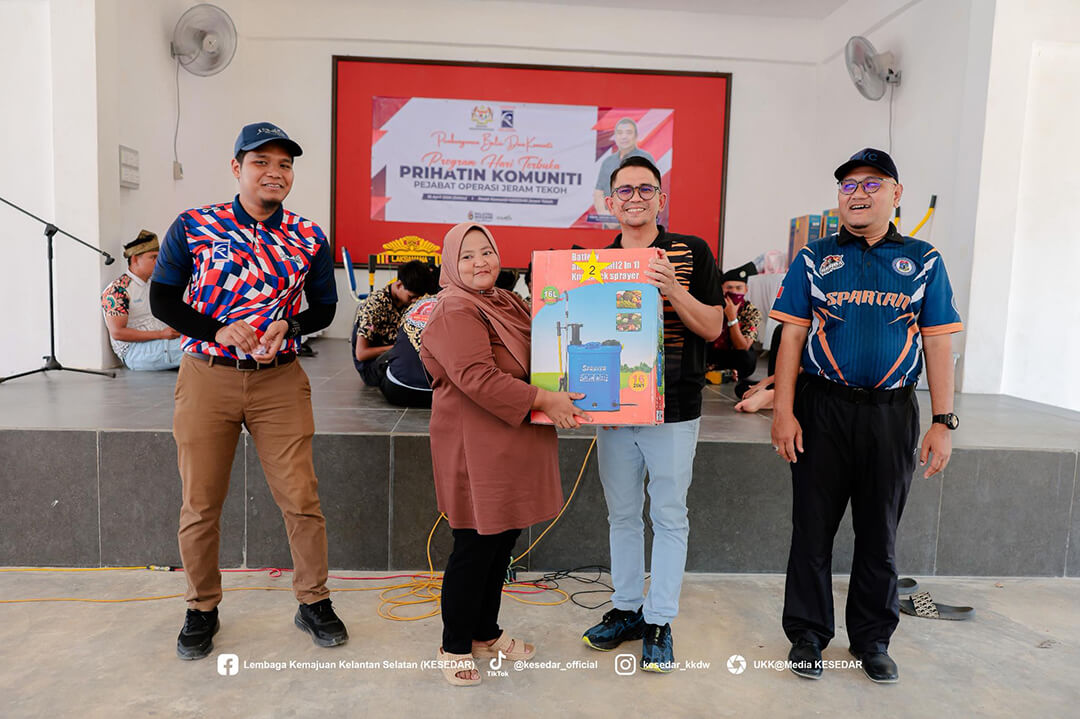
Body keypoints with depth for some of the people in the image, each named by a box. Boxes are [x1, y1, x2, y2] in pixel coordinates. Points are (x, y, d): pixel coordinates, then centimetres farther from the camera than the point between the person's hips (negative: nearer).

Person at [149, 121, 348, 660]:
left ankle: (313, 602, 21)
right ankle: (201, 609, 30)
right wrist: (221, 332, -14)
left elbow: (323, 307, 10)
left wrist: (288, 326, -11)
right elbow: (162, 299, 1)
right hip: (206, 377, 0)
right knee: (200, 502, 9)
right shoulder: (193, 227, -1)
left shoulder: (309, 238, 3)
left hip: (280, 380, 1)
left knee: (301, 497, 1)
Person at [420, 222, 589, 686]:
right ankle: (455, 647, 21)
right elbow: (478, 378, -24)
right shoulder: (455, 312, -13)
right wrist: (543, 400, -23)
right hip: (475, 447, -9)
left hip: (513, 446, 9)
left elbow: (536, 359, 27)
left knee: (503, 542, 17)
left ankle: (486, 634, 34)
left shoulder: (508, 303, 16)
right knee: (475, 547, 1)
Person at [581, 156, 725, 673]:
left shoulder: (692, 252, -1)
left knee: (669, 517, 6)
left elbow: (713, 326, -6)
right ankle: (626, 609, 31)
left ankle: (659, 622, 20)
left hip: (673, 408, -3)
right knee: (622, 514, 14)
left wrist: (671, 289, -21)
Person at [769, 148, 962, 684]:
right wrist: (783, 412, -8)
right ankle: (807, 634, 23)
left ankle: (872, 638, 30)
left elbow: (938, 344, 4)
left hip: (892, 413, 1)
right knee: (813, 528, 7)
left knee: (880, 534, 12)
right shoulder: (813, 259, 4)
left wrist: (943, 422, -2)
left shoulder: (924, 261, 6)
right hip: (822, 409, -1)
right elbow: (792, 338, 0)